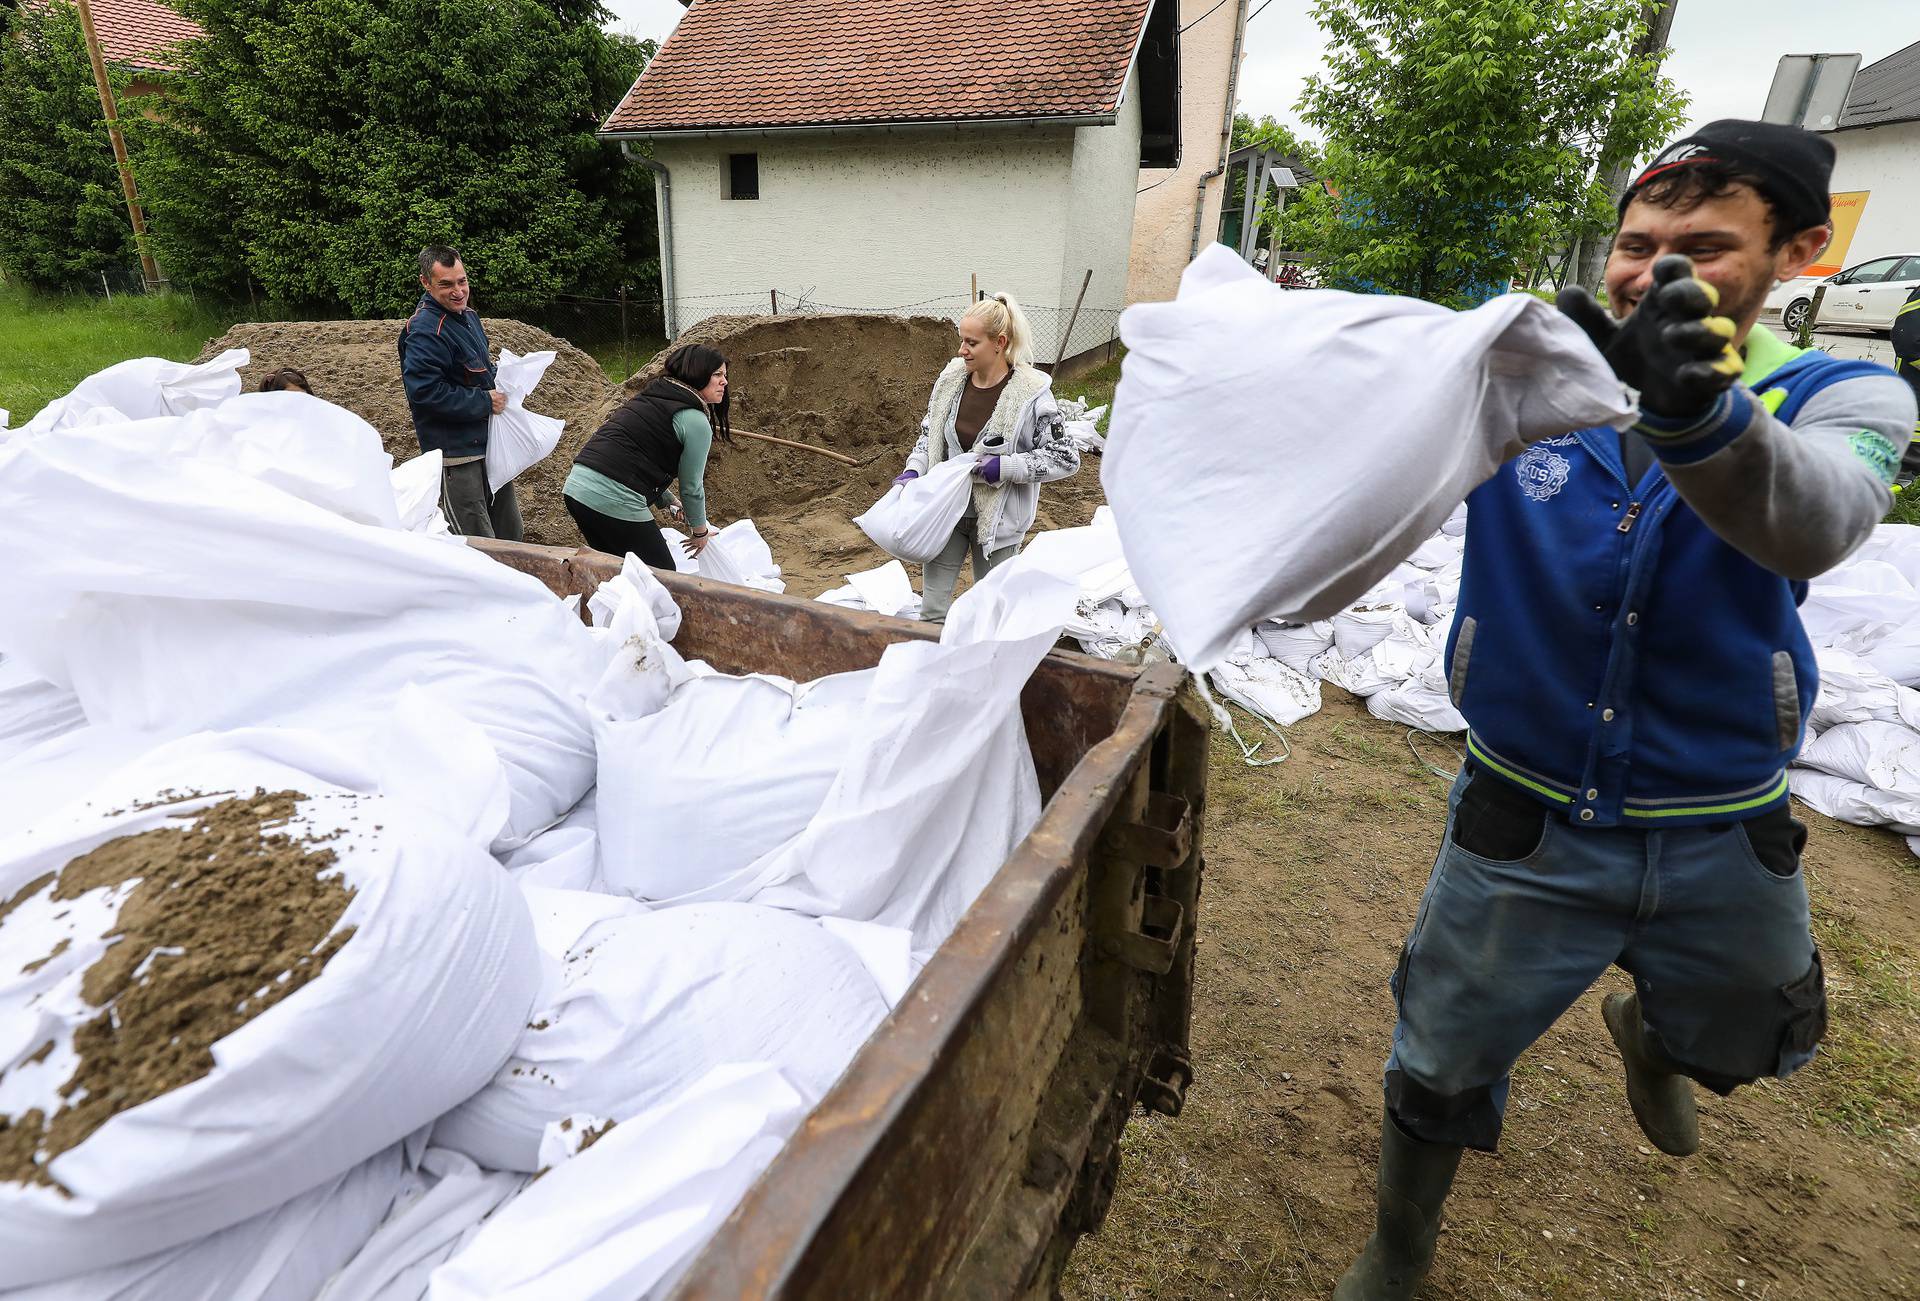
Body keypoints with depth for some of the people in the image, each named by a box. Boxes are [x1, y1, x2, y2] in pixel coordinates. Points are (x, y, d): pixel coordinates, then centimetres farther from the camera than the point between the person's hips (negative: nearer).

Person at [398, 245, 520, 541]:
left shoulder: (468, 315, 11)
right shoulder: (424, 332, -18)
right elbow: (425, 392, -26)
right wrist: (485, 402, -21)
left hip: (488, 446, 9)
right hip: (457, 456, -9)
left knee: (510, 536, 19)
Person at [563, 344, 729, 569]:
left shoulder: (649, 397, 20)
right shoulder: (695, 421, -6)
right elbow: (691, 486, 0)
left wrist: (671, 501, 30)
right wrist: (700, 531, 16)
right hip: (615, 502, -9)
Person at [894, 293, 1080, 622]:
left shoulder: (1030, 393, -18)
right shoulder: (951, 378, -3)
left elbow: (1066, 458, -14)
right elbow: (930, 432, 13)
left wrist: (1006, 466, -23)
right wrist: (913, 469, -5)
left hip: (997, 518, -4)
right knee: (932, 603, 9)